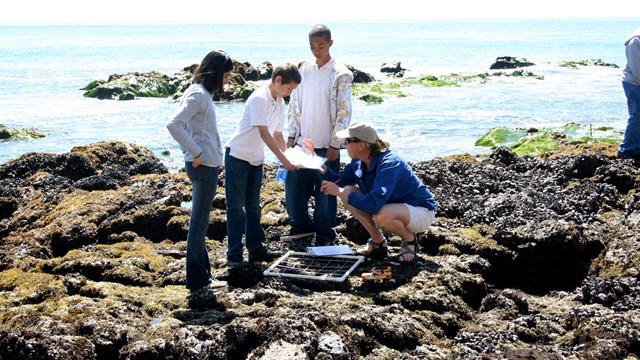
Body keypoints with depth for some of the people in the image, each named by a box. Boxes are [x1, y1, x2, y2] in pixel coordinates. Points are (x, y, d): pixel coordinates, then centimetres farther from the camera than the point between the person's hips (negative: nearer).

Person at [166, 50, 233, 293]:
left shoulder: (203, 93, 14)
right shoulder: (198, 94, -15)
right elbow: (174, 125, -26)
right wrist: (196, 153, -21)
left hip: (206, 166, 10)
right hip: (204, 166, -10)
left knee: (200, 222, 15)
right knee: (199, 222, -2)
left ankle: (202, 274, 24)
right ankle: (197, 279, 6)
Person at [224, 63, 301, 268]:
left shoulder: (280, 103, 5)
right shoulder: (259, 99, -20)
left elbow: (277, 134, 12)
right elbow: (264, 134, -25)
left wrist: (289, 155, 1)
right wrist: (283, 160, -26)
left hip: (255, 159, 8)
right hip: (237, 156, -8)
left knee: (253, 205, 14)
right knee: (236, 206, -3)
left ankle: (255, 249, 22)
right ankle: (234, 255, 2)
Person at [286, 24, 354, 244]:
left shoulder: (340, 74, -7)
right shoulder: (304, 71, 7)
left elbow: (344, 113, -8)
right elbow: (294, 105, 12)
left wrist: (335, 144, -11)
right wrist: (291, 136, 7)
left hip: (326, 144, -5)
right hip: (302, 143, 5)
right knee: (294, 186, 9)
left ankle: (324, 232, 17)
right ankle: (301, 224, 29)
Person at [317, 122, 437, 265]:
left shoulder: (389, 163, -32)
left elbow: (374, 204, -41)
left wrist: (339, 192, -33)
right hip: (393, 206, 8)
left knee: (381, 215, -40)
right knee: (347, 192, -7)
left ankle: (409, 239, -6)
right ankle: (378, 242, 3)